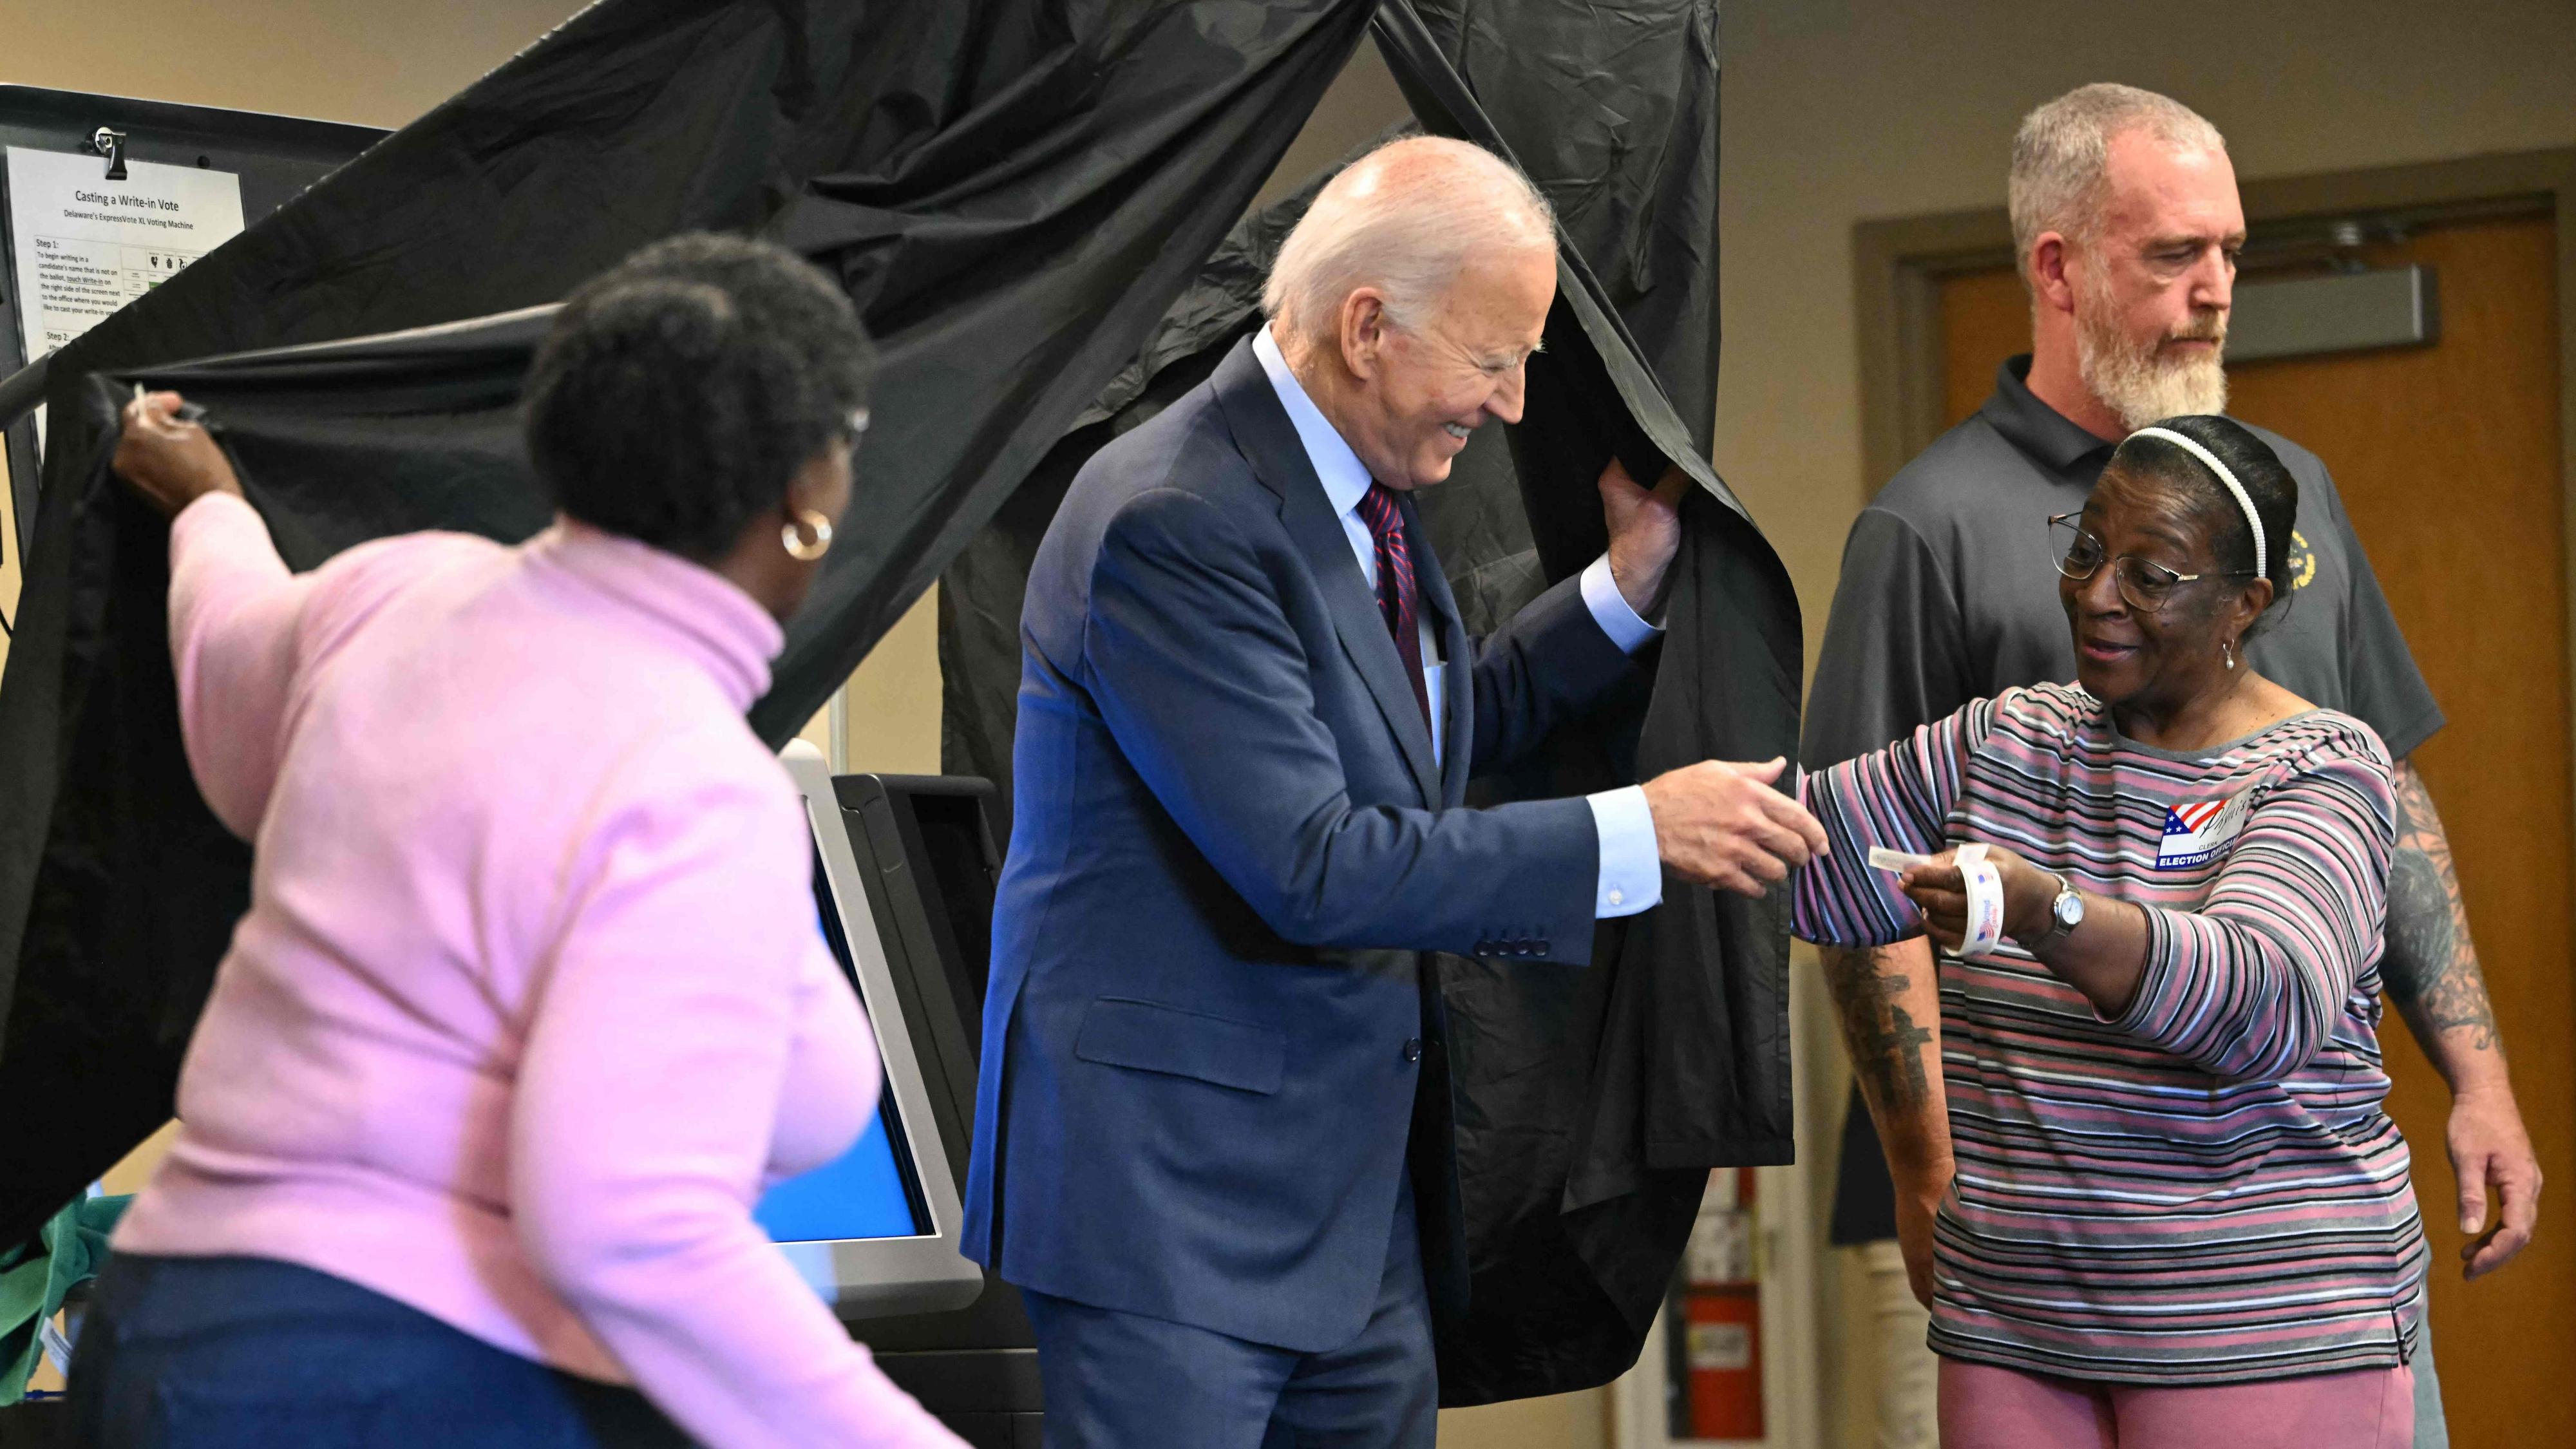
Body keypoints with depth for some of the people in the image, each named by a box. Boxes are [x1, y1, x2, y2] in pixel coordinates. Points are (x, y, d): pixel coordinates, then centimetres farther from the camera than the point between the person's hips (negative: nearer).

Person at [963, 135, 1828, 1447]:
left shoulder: (1357, 486, 9)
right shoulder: (1171, 522, -21)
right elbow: (1312, 866, -26)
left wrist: (1625, 588, 12)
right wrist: (1637, 833, -22)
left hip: (1346, 1182, 9)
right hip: (1166, 1192, -9)